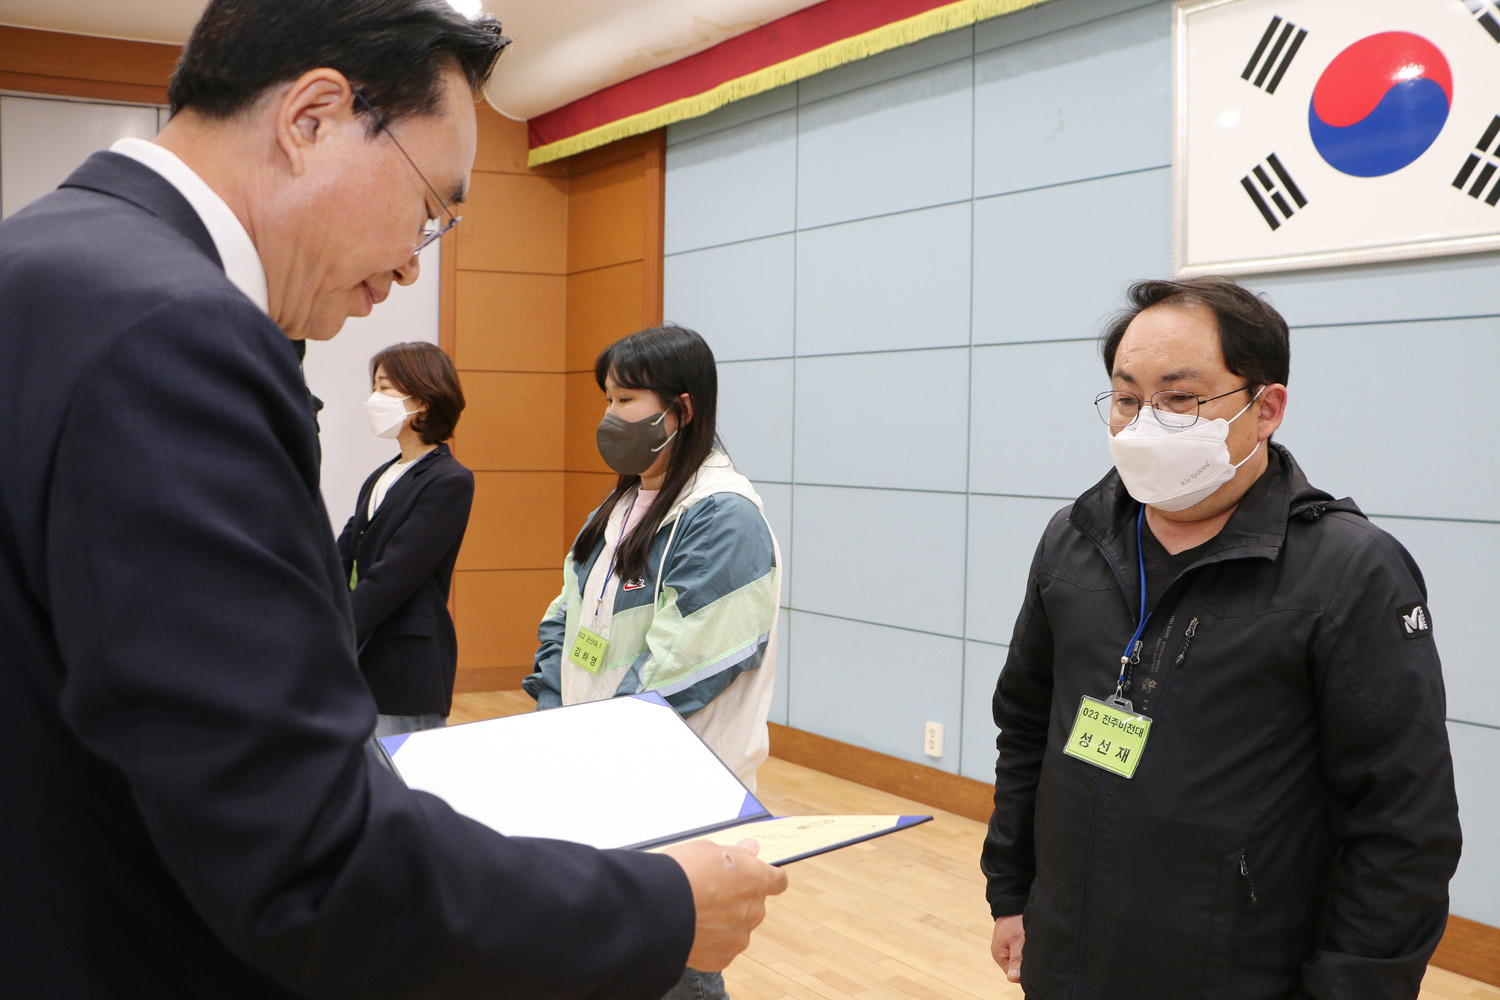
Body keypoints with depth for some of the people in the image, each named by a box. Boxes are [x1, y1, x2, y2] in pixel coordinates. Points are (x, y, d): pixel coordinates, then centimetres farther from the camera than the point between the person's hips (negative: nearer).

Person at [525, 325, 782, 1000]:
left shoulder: (723, 515, -17)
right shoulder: (622, 503, 12)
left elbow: (680, 667, -22)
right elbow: (567, 615, 14)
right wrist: (552, 714, 1)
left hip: (678, 790, -8)